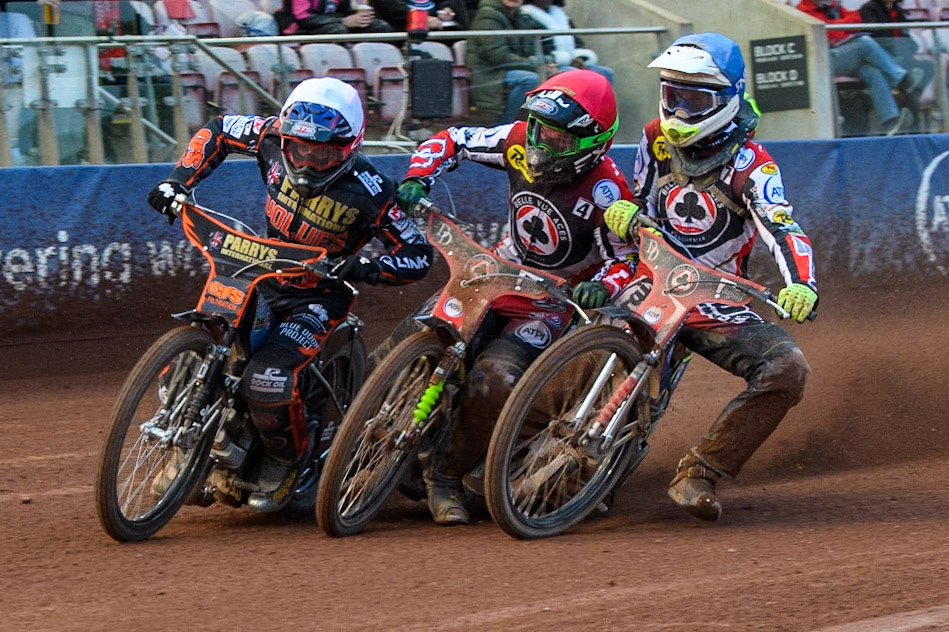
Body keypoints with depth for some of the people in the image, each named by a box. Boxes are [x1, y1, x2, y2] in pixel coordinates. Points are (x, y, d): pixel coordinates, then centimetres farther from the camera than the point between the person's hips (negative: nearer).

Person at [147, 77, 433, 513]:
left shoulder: (366, 191, -21)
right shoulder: (275, 139, -10)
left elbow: (418, 255, -16)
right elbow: (218, 130, 9)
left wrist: (366, 268, -34)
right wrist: (178, 180, -3)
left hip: (320, 297, -6)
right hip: (263, 279, 6)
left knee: (268, 378, -29)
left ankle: (286, 459, 1)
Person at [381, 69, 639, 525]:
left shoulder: (606, 192, -23)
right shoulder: (520, 141, -8)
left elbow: (624, 260, -16)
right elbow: (453, 140, 5)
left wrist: (602, 287, -39)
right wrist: (417, 180, -12)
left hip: (550, 300, -5)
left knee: (492, 384, -30)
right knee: (402, 348, -14)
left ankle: (445, 477, -8)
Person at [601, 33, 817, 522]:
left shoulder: (748, 164, -7)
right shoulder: (656, 139, 6)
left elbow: (783, 229, -21)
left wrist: (802, 285, -41)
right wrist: (621, 211, -10)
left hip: (717, 302, -1)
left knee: (787, 369, -25)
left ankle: (699, 472, -21)